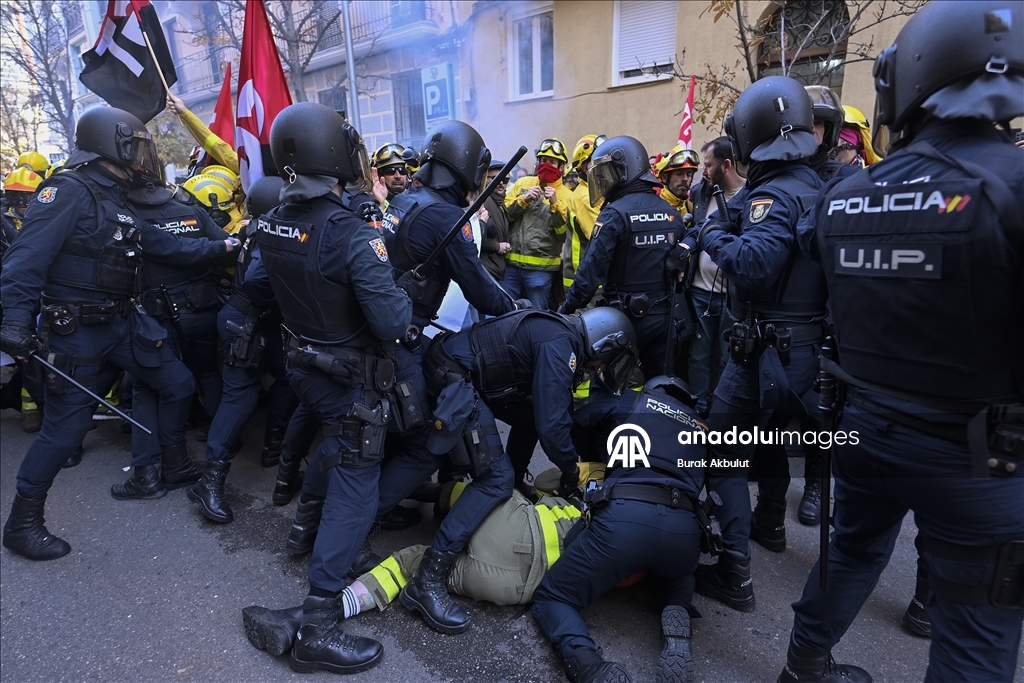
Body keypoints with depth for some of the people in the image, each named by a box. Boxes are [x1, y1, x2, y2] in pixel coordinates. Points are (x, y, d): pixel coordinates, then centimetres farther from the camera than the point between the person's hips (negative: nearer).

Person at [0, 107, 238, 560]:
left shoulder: (117, 200, 12)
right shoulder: (68, 191, -16)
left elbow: (166, 245, 16)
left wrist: (222, 247, 18)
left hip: (121, 322, 9)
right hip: (76, 330, -8)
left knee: (178, 383, 11)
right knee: (66, 426, -2)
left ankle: (175, 469, 30)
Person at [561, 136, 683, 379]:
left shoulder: (615, 214, -15)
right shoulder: (671, 213, 5)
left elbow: (593, 268, -18)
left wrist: (568, 307, -12)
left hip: (624, 316, -6)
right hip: (663, 315, 6)